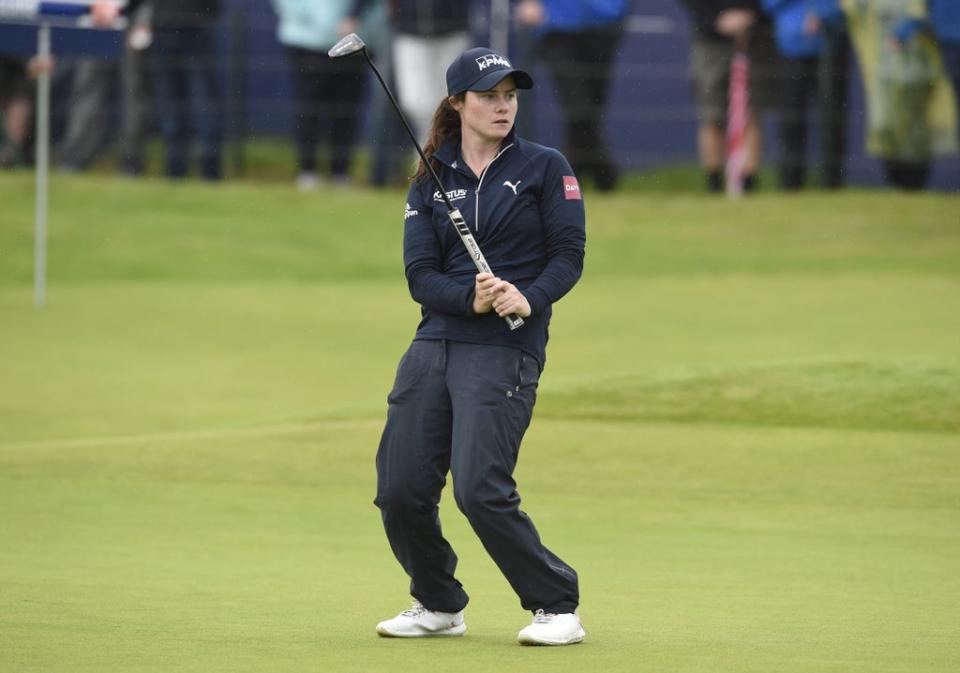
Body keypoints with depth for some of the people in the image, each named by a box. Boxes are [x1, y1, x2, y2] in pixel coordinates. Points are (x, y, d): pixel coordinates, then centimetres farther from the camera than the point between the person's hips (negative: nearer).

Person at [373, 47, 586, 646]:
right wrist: (471, 298, -17)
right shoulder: (430, 182, 12)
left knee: (481, 489, -17)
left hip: (507, 350, -5)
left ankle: (558, 607, -1)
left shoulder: (544, 168, 3)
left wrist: (528, 299, -21)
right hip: (434, 344, 5)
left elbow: (568, 257, -2)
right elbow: (420, 275, 2)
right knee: (399, 489, 0)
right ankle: (439, 606, 23)